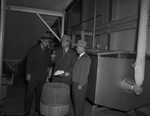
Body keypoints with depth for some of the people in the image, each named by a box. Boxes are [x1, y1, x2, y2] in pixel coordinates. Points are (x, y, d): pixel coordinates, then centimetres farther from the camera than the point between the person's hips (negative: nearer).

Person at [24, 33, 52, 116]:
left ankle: (38, 108, 26)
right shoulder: (33, 49, 0)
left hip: (43, 76, 3)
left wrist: (49, 67, -1)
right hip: (33, 75, -3)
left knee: (40, 93, 9)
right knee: (30, 93, 1)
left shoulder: (48, 51, 11)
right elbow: (29, 61, -3)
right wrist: (28, 73, -8)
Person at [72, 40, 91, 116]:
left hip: (80, 84, -9)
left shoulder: (85, 58, -17)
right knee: (75, 100, 18)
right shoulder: (80, 57, 13)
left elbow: (84, 72, -20)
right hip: (75, 82, 9)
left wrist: (80, 84, -18)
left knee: (79, 101, 4)